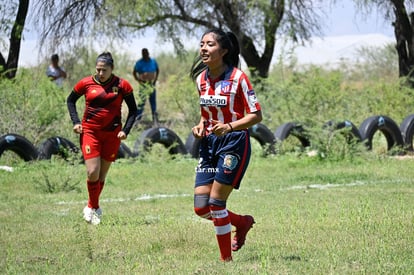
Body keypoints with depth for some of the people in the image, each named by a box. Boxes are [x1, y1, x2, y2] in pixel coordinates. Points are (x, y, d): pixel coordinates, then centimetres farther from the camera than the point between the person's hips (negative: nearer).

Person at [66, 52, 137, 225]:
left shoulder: (122, 85, -3)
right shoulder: (86, 83, -1)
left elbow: (133, 109, 6)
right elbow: (70, 101, 14)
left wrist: (125, 130, -6)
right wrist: (76, 122, 1)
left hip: (112, 134, 1)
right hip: (90, 132, -1)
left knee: (102, 175, 5)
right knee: (92, 172, -13)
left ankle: (91, 207, 23)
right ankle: (94, 207, 5)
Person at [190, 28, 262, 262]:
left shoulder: (238, 78, -13)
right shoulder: (201, 78, 6)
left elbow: (256, 115, -12)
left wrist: (229, 126, -26)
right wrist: (201, 126, 0)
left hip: (234, 143, -7)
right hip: (209, 143, 7)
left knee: (216, 201, -10)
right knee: (201, 207, -1)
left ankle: (226, 259, 5)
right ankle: (242, 222, 27)